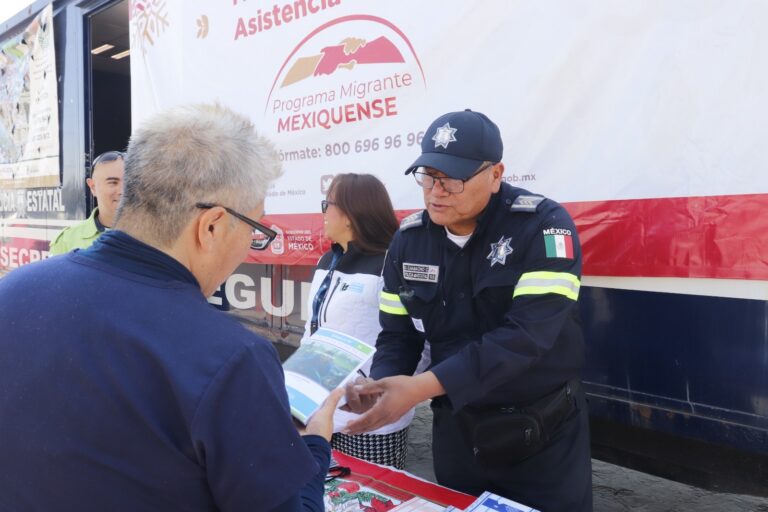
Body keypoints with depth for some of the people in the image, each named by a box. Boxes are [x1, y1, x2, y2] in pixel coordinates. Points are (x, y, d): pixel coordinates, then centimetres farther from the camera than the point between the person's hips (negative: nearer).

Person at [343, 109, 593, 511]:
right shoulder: (408, 239, -2)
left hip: (543, 433, -3)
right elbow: (397, 335, 2)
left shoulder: (543, 225, -18)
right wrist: (379, 388, -19)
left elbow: (528, 333, -28)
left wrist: (423, 387, -34)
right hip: (456, 430, 4)